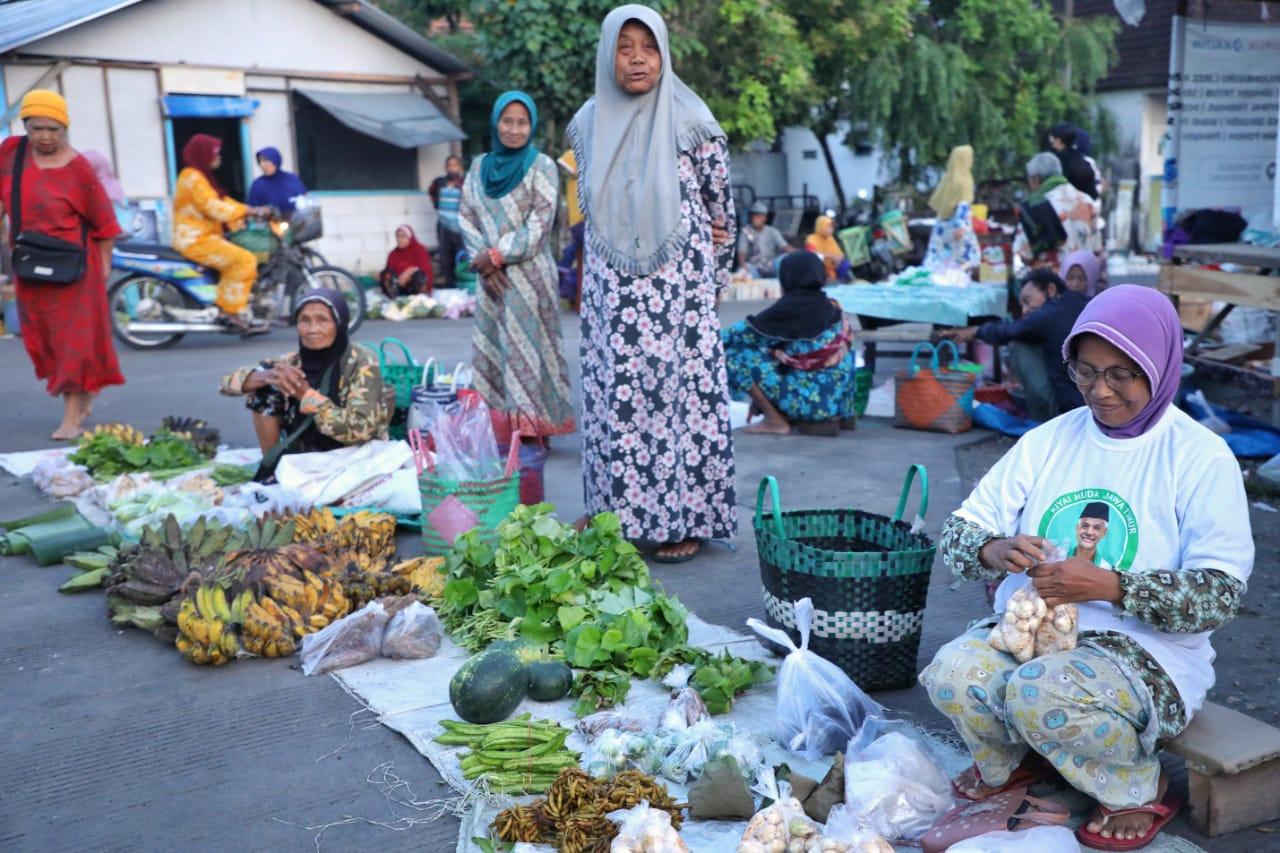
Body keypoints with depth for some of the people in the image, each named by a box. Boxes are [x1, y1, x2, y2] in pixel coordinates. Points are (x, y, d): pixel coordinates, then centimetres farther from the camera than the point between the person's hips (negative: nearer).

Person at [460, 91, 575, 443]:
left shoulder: (542, 166, -1)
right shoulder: (479, 167, 13)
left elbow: (540, 225, -9)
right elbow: (468, 218, 9)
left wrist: (497, 255, -11)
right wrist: (482, 259, -7)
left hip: (530, 277, -5)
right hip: (491, 278, 5)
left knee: (528, 348, -4)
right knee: (490, 350, 4)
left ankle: (533, 427, 1)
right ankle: (498, 426, 11)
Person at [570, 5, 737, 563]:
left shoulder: (691, 122, -4)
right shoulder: (587, 125, 7)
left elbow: (720, 204, 4)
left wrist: (715, 277, 9)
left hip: (677, 285, -3)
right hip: (613, 291, 4)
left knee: (680, 389, -1)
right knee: (617, 394, 5)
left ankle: (685, 519, 8)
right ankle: (625, 516, 16)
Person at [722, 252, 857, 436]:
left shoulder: (790, 306, -10)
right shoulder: (832, 308, 10)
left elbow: (749, 331, -2)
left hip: (809, 400, -7)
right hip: (835, 400, 7)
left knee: (736, 354, -5)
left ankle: (776, 421, -1)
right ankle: (824, 418, 14)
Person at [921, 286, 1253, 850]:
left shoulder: (1201, 458, -6)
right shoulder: (1047, 442, 5)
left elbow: (1221, 595, -13)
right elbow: (957, 536, 4)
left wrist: (1111, 587, -27)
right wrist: (994, 550, -21)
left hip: (1148, 650, -4)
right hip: (1028, 629, 4)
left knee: (1043, 693, -34)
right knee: (951, 674, -26)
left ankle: (1140, 791, 0)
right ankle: (1011, 763, 9)